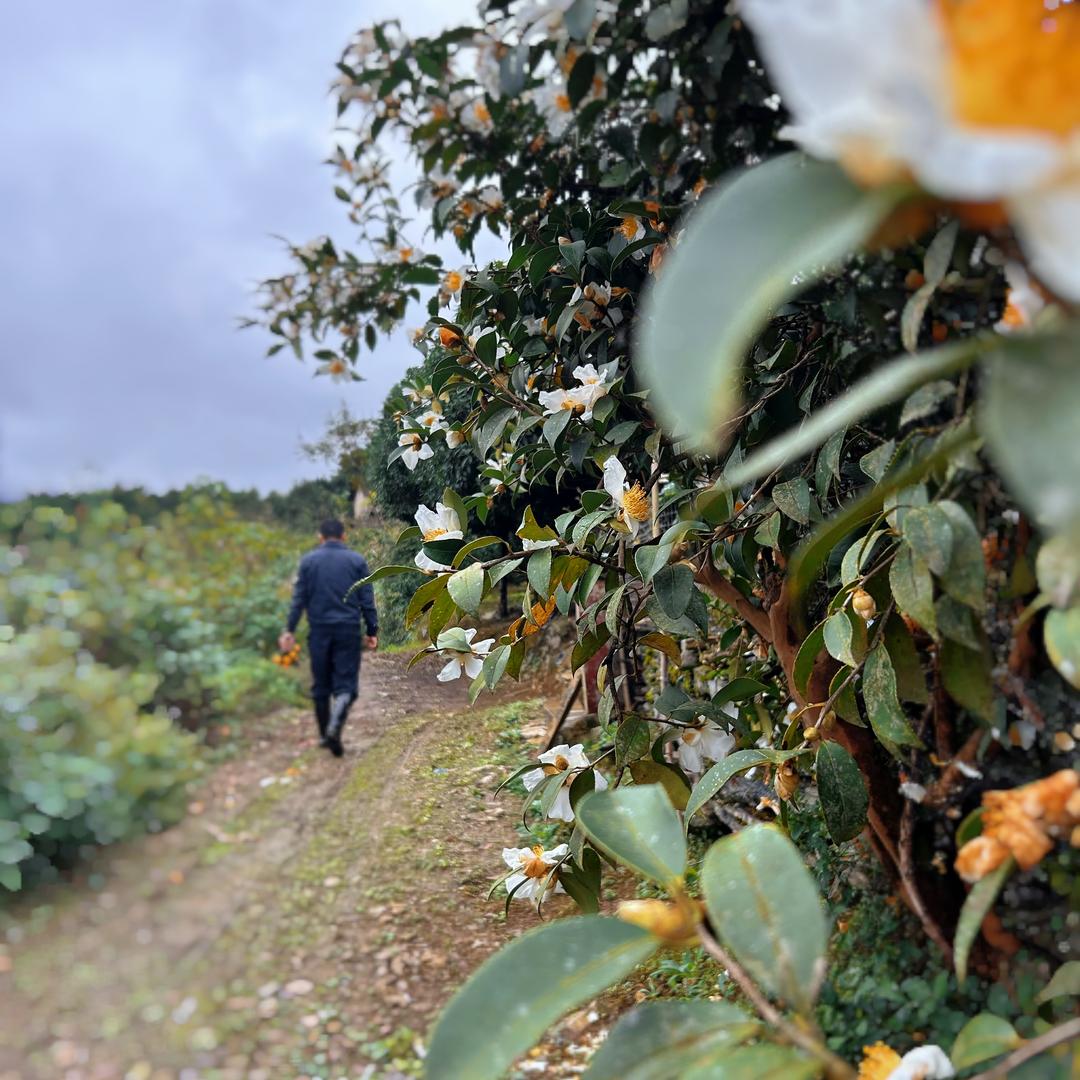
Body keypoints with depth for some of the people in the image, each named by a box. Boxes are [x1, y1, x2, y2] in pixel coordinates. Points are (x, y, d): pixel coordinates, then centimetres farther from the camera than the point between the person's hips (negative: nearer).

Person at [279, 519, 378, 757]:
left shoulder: (308, 560, 4)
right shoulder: (357, 560, 2)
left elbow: (299, 598, 2)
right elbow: (367, 600, 0)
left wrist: (290, 630, 6)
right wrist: (372, 631, 5)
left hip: (319, 631, 1)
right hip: (348, 630, -1)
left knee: (321, 684, 13)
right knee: (345, 683, 0)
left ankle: (324, 735, 21)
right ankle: (335, 727, -25)